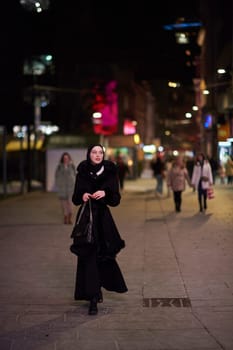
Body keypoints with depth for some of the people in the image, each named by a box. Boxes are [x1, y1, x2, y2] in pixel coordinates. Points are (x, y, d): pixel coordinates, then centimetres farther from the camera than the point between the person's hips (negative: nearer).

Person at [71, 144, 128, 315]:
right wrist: (82, 196, -18)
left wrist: (105, 193, -22)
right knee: (88, 256, -5)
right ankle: (93, 296, -1)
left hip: (103, 218, 0)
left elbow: (116, 199, -3)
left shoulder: (110, 172, 0)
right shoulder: (82, 173, 2)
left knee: (103, 255, 3)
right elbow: (75, 199, 4)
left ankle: (97, 290, 30)